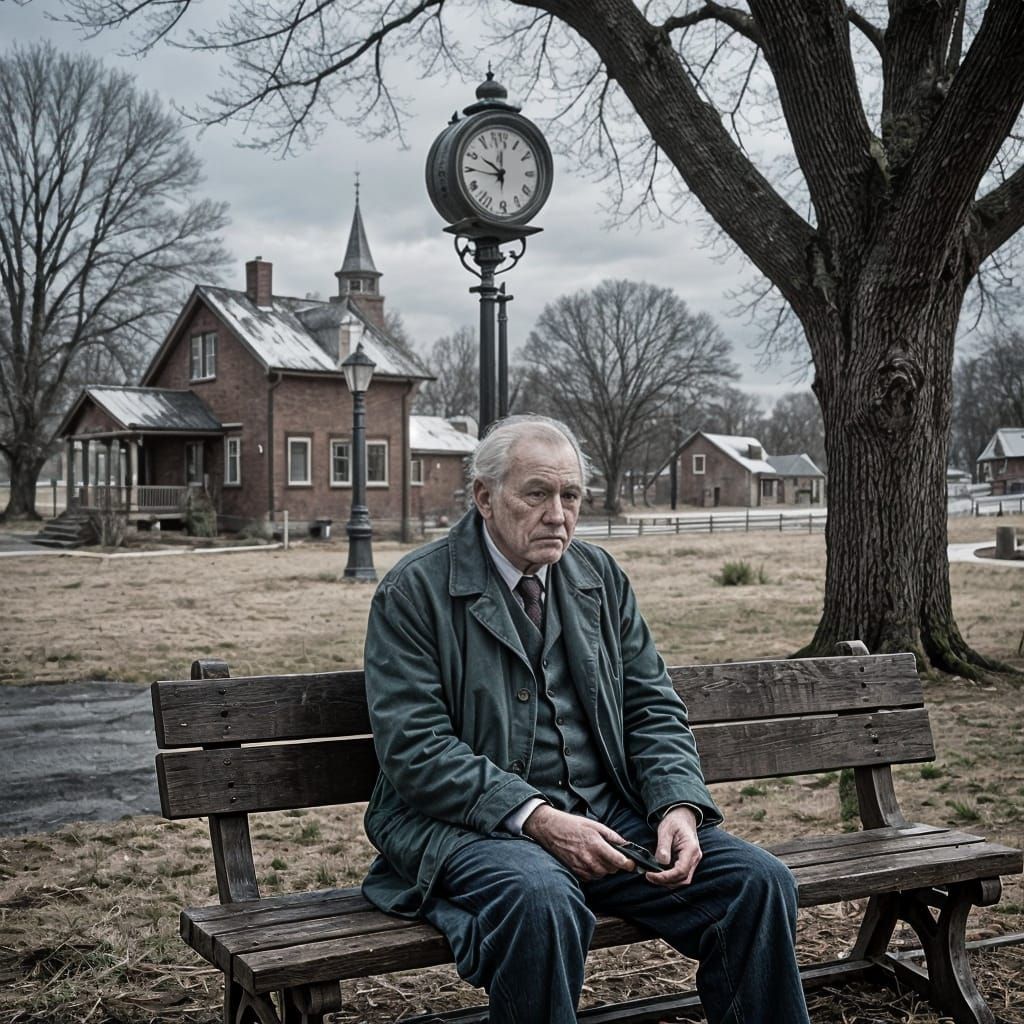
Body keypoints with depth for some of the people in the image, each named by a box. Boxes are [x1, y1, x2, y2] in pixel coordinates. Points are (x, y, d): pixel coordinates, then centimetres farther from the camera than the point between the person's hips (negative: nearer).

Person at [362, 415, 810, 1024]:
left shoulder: (601, 578, 12)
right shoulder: (415, 593, -5)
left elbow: (654, 709, 12)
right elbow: (414, 750, -12)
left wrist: (679, 805, -8)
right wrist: (536, 818, -21)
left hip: (609, 812, 5)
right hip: (477, 823, -5)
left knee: (760, 881, -14)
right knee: (541, 899, -37)